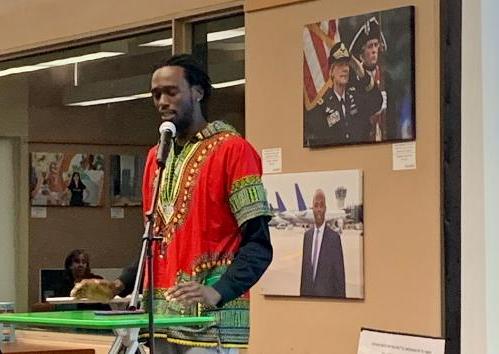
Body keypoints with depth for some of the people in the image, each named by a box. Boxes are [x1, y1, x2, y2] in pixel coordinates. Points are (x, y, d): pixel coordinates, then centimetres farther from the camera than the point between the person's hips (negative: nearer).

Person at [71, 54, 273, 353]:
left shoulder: (232, 149, -5)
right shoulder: (157, 156, 17)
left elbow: (258, 244, -10)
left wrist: (218, 292, -24)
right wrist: (120, 285, 9)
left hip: (211, 319, -6)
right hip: (161, 315, 6)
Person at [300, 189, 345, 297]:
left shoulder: (334, 237, -9)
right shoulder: (307, 235, 9)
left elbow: (340, 276, -7)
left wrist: (340, 298, -9)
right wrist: (302, 293, 11)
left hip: (327, 296, -5)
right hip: (308, 294, 5)